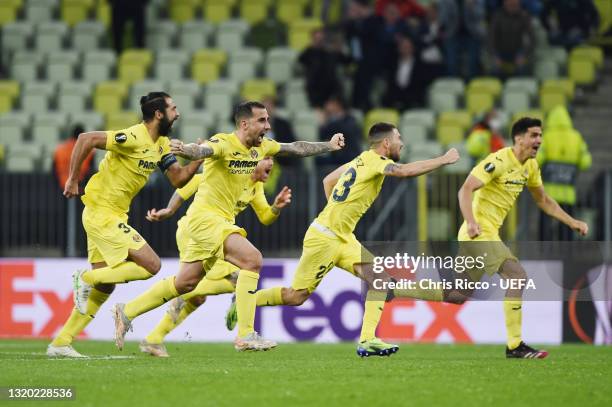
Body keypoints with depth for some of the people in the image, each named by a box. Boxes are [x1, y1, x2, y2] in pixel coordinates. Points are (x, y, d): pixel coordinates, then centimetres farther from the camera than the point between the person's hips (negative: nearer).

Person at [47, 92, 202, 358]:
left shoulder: (162, 145, 9)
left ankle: (61, 343, 15)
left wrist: (198, 159, -6)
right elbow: (86, 139, -24)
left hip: (114, 216, 10)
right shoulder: (134, 138, -19)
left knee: (104, 286, 11)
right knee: (151, 265, -13)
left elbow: (178, 179, 9)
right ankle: (87, 278, -4)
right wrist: (73, 179, -21)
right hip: (102, 214, -10)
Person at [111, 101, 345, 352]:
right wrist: (184, 150, -60)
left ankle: (126, 312, 24)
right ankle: (245, 335, -21)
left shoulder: (262, 146, 6)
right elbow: (202, 151, -38)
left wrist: (330, 146, 18)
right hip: (205, 216, -9)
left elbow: (295, 148, 19)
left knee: (185, 283, 13)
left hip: (222, 220, 9)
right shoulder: (224, 143, -18)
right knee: (252, 259, -22)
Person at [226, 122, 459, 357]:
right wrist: (443, 160, -25)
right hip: (324, 238, -9)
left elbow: (328, 180, 24)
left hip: (343, 239, 9)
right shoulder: (374, 160, -16)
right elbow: (406, 171, -34)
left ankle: (367, 340, -11)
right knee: (297, 296, -1)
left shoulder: (363, 160, 11)